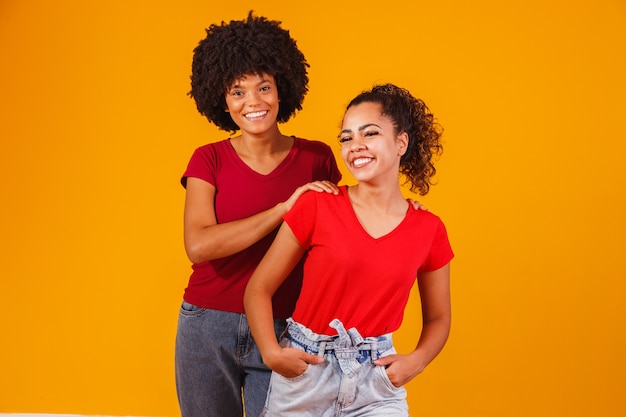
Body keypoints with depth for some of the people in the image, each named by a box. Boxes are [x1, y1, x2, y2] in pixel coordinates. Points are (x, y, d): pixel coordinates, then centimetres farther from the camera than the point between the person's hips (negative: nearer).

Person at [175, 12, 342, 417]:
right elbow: (199, 245, -18)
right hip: (208, 330, 0)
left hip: (282, 333, 0)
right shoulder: (209, 160, -2)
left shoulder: (317, 158, 1)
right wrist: (284, 208, -21)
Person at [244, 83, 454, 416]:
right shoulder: (315, 208, -6)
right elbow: (258, 289, 0)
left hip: (376, 380, 1)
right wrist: (272, 354, -14)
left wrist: (415, 361, -6)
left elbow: (437, 317, 12)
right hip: (304, 371, -1)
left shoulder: (429, 231, 0)